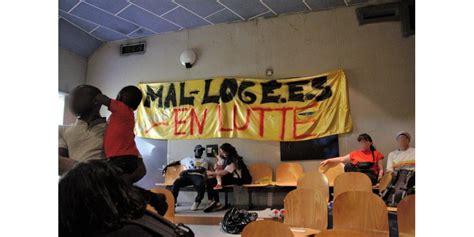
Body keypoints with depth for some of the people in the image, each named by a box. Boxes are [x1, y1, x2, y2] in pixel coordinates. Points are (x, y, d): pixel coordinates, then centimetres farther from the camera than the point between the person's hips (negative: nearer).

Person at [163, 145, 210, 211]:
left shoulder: (205, 160, 20)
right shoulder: (188, 159, 30)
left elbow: (202, 170, 2)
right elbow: (177, 162, 37)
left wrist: (188, 170, -7)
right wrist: (166, 166, 24)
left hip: (198, 176, -2)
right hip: (188, 176, 2)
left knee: (201, 185, -40)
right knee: (176, 183, -31)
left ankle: (197, 202, -15)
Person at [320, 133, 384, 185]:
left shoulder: (376, 154, 17)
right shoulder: (355, 153, 24)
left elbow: (381, 169, 12)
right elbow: (342, 159, 24)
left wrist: (379, 180, -8)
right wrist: (328, 160, 15)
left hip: (370, 176, -3)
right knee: (348, 165, -30)